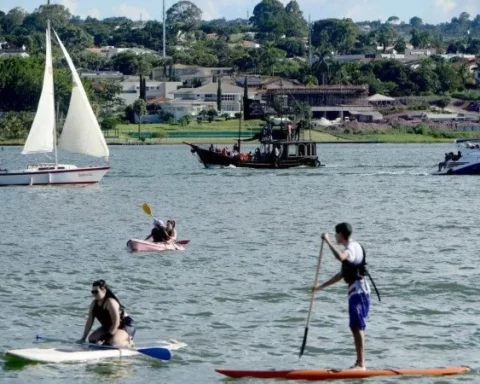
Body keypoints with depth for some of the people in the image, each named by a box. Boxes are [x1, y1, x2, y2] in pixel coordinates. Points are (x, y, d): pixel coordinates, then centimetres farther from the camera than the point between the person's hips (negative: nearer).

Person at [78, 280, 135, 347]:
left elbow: (116, 323, -28)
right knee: (92, 339, -1)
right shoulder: (94, 303, -2)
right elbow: (89, 321, 1)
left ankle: (128, 343, 1)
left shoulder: (110, 302, -27)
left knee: (112, 344, -33)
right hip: (109, 327, 9)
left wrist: (107, 339, -28)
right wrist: (83, 338, -3)